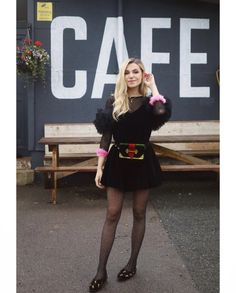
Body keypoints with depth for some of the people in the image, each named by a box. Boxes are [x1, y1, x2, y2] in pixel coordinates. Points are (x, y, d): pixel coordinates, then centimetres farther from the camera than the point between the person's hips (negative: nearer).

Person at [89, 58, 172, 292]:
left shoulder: (149, 102, 0)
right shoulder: (113, 102, 2)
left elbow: (162, 111, -26)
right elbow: (105, 137, 1)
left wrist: (152, 86, -11)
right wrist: (99, 168, -4)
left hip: (142, 162, 0)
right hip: (118, 162, 0)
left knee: (139, 213, 10)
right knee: (112, 214, 2)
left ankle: (132, 264, 26)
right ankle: (101, 271, 9)